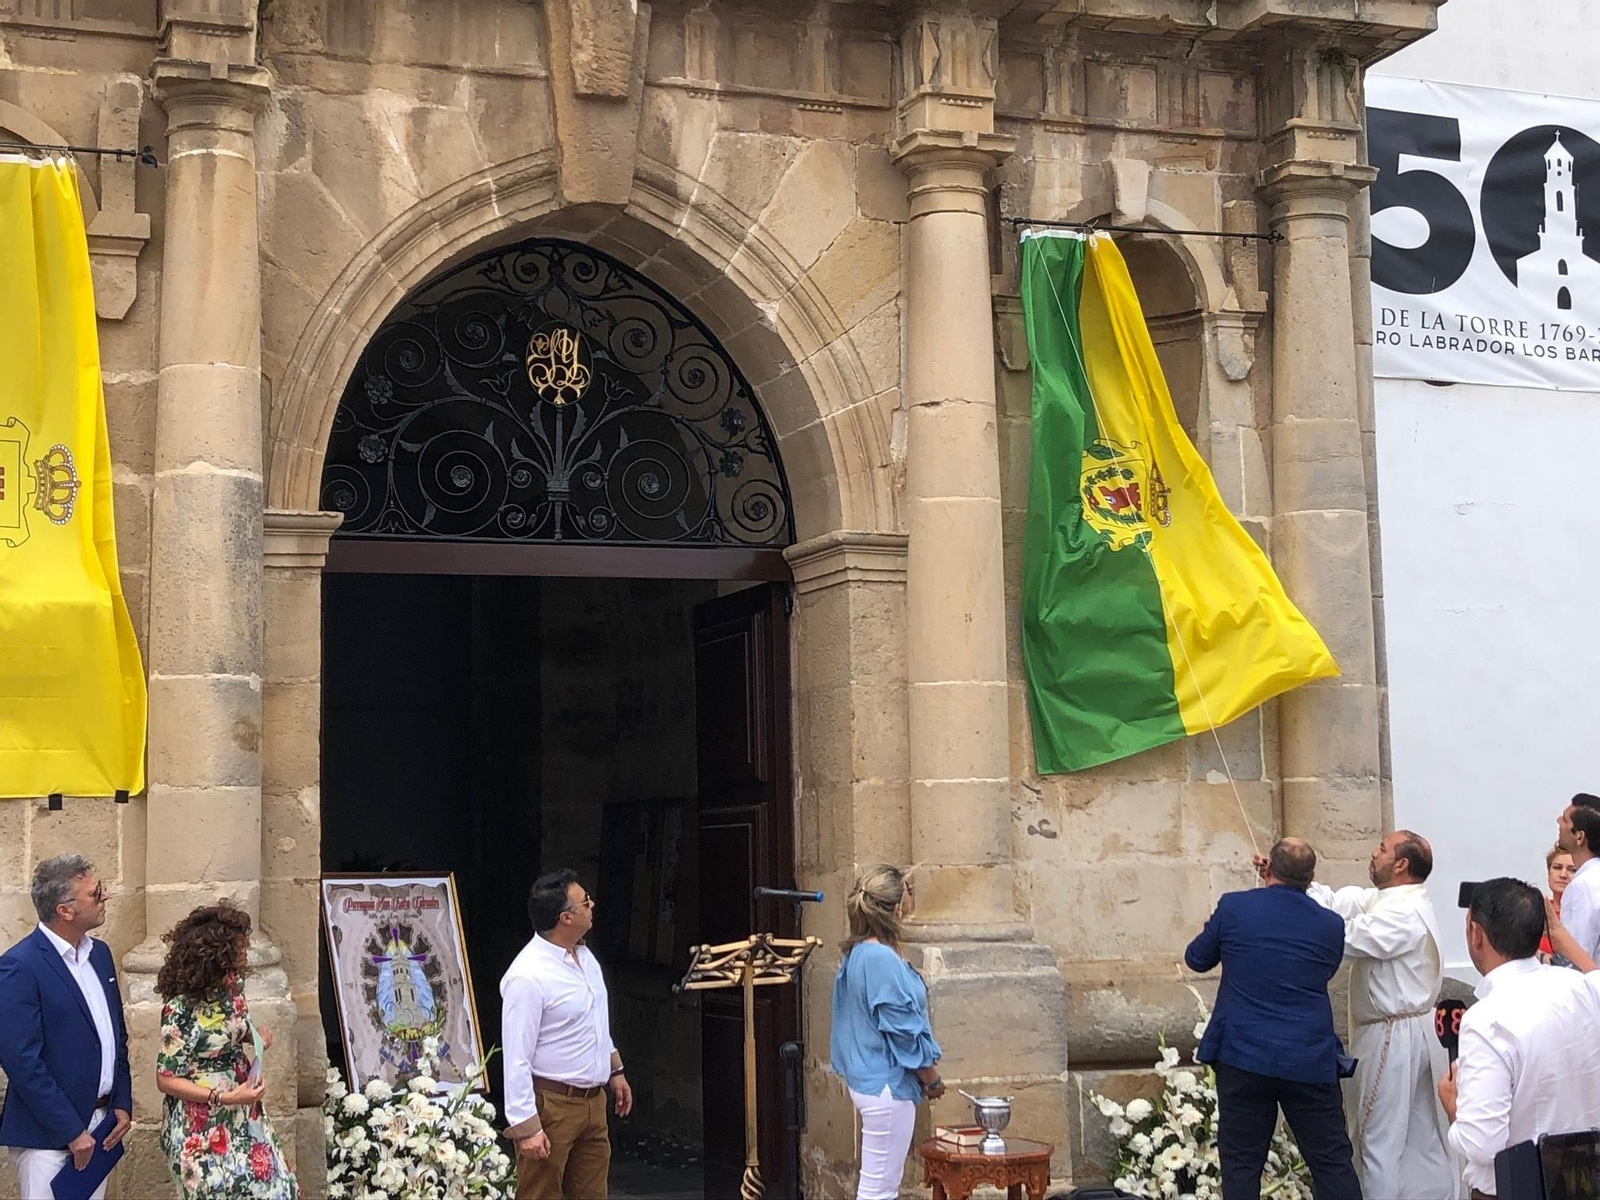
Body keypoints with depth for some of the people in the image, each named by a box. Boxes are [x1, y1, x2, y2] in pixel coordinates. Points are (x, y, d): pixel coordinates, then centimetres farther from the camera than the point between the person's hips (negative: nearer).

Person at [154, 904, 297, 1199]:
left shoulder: (231, 986, -2)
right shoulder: (181, 1009, -23)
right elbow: (166, 1080, -17)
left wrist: (256, 1039, -3)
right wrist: (225, 1098, -24)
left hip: (243, 1118, 7)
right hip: (201, 1130, -7)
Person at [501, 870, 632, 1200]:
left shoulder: (585, 956, 5)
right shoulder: (528, 976, -23)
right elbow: (516, 1058, -22)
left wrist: (615, 1070, 25)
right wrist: (525, 1126, -22)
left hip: (593, 1099, 8)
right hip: (551, 1105, -8)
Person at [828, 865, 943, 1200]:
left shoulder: (856, 953, 8)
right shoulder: (882, 959, -22)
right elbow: (902, 1030, -19)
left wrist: (925, 1075, 17)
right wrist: (932, 1078, -4)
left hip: (869, 1080, 10)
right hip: (887, 1084, -10)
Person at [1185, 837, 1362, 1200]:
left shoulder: (1234, 907, -5)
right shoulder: (1331, 925, 0)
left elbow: (1196, 959, 9)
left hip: (1243, 1057, -1)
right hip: (1310, 1061, 1)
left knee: (1241, 1163, 5)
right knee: (1333, 1163, 7)